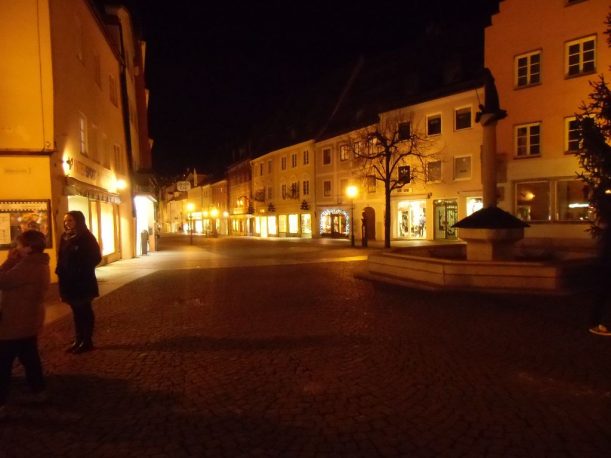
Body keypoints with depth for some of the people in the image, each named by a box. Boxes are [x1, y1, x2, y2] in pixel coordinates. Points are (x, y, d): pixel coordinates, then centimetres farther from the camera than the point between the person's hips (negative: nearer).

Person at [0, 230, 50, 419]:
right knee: (30, 357, 20)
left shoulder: (27, 266, -25)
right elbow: (15, 281, 11)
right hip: (30, 321, 9)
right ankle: (38, 391, 30)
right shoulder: (39, 264, 6)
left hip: (15, 322, -9)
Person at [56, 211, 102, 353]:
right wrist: (60, 271, 2)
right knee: (76, 310, 14)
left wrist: (82, 270, -16)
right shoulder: (65, 237, 8)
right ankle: (78, 339, 25)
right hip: (69, 280, 6)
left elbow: (96, 258, -12)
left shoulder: (87, 238, -11)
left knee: (85, 310, 3)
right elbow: (61, 257, 13)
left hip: (83, 281, -6)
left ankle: (87, 341, 12)